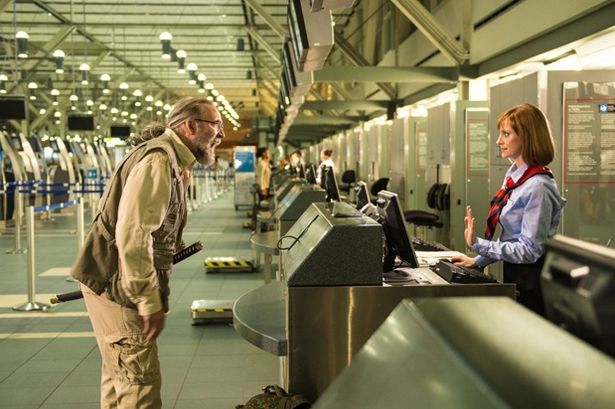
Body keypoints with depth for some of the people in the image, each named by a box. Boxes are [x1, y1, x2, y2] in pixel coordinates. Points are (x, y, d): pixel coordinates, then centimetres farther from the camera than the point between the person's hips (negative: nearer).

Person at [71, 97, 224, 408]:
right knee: (139, 382, -6)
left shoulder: (172, 160, 16)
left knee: (120, 376, 19)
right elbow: (132, 235, -27)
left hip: (116, 285, 11)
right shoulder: (159, 159, -18)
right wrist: (151, 302, -25)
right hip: (118, 287, -11)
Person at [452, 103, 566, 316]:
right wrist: (478, 261, 9)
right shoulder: (514, 175, 5)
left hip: (530, 284, -8)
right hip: (514, 275, 8)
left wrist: (478, 245, -23)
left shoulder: (538, 187, -22)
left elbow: (529, 250, -22)